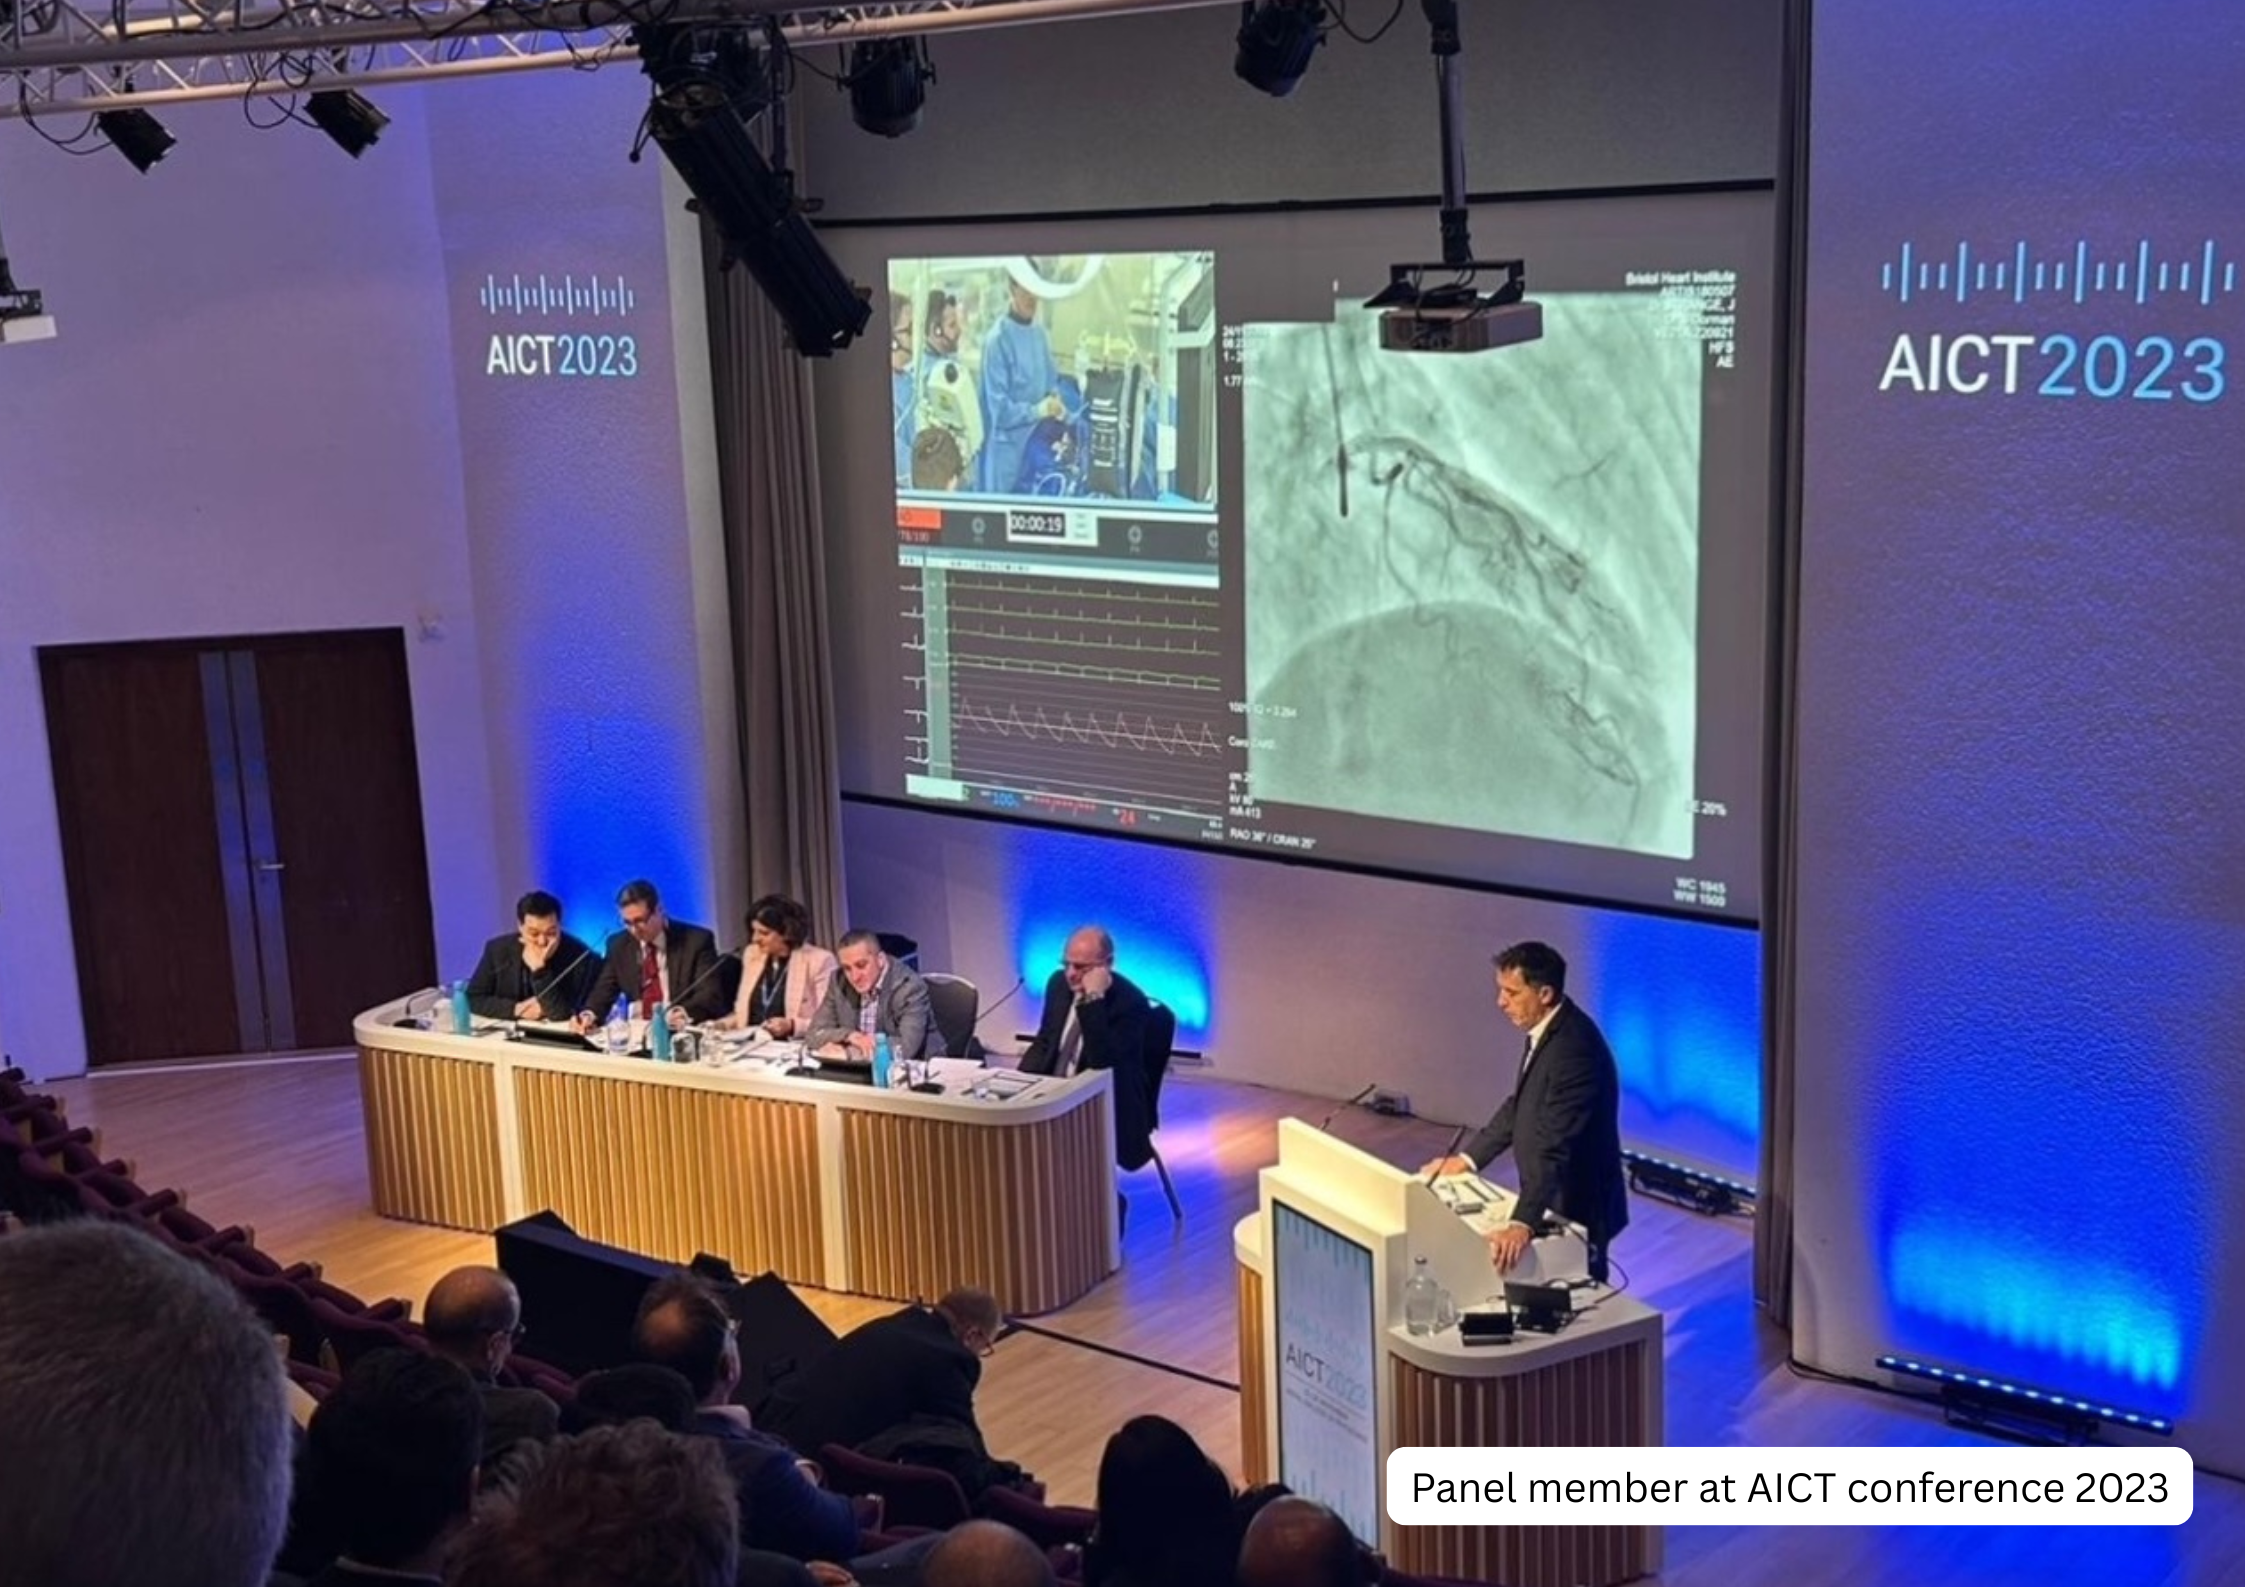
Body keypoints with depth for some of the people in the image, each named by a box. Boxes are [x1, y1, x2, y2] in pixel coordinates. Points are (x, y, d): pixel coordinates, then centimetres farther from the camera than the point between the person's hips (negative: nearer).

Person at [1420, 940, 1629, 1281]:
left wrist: (1523, 1223, -44)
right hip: (1553, 1199, 9)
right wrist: (1468, 1158, 9)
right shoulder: (1547, 1030, 2)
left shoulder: (1574, 1048, -29)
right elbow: (1520, 1105, 15)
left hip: (1576, 1207, -9)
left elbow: (1555, 1146, -37)